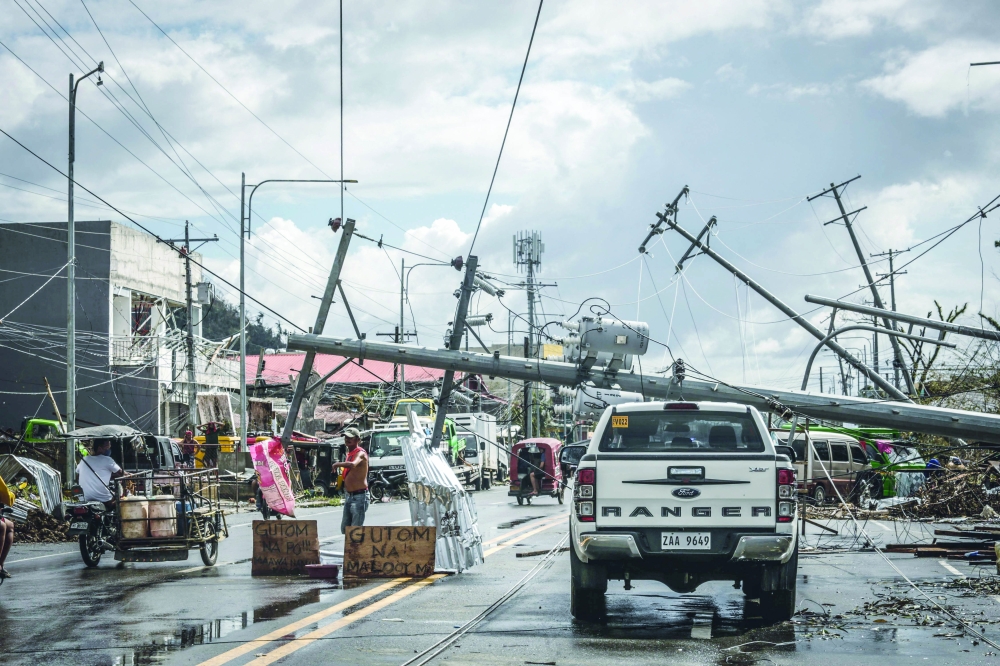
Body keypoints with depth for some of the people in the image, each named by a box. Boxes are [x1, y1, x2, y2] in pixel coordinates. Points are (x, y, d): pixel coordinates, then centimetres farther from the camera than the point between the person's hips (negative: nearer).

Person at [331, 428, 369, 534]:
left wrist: (338, 464, -25)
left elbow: (352, 465, -37)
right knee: (345, 528, 13)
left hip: (359, 497, -10)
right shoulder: (350, 453, 14)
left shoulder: (360, 453, -14)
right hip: (350, 496, 10)